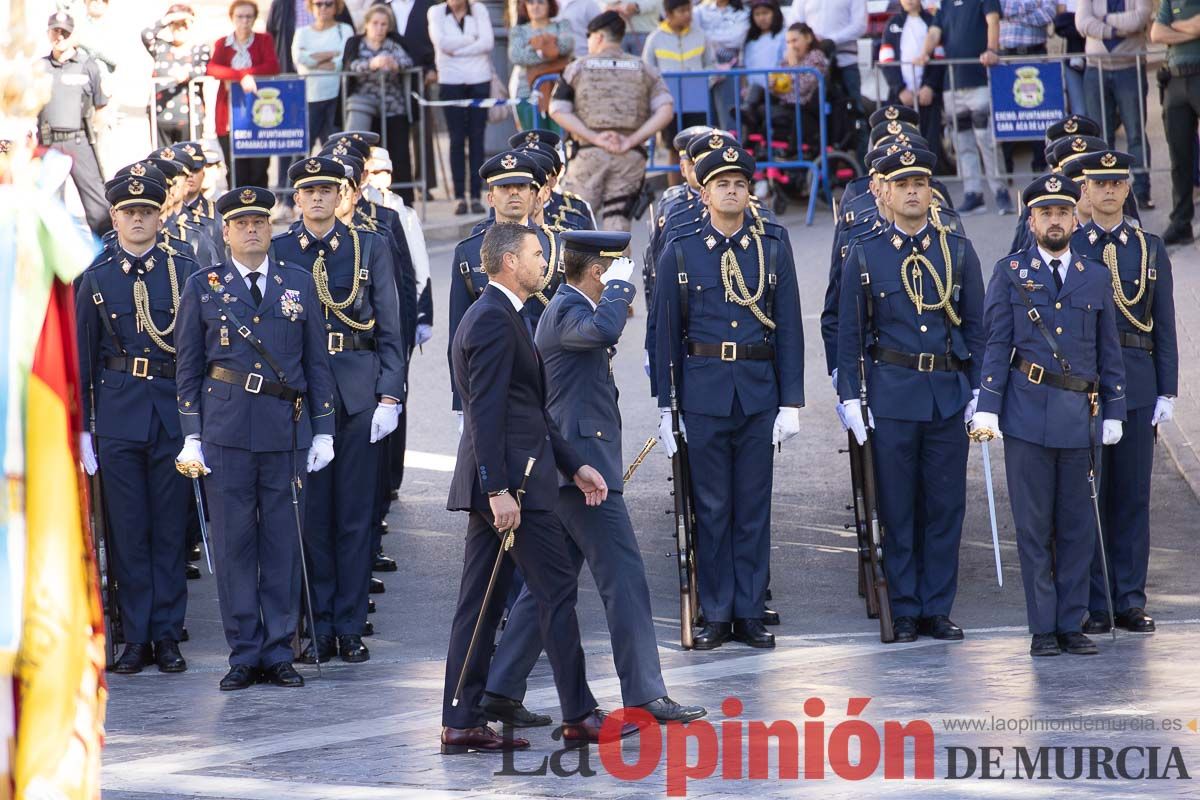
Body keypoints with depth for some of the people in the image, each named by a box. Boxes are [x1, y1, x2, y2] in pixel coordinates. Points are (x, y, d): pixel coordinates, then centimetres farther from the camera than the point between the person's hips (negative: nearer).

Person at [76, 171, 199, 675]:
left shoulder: (185, 272, 3)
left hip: (174, 409, 0)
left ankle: (167, 634, 10)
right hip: (118, 413, 0)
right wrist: (81, 426, 3)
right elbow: (82, 358, 7)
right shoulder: (97, 279, 4)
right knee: (127, 528, 3)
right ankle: (135, 637, 9)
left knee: (170, 525, 3)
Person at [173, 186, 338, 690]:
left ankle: (278, 652, 9)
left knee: (283, 543, 3)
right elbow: (187, 368, 6)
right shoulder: (202, 287, 6)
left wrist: (323, 430, 6)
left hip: (286, 430, 1)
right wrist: (191, 437, -1)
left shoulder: (299, 283, 10)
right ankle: (244, 654, 5)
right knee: (234, 542, -1)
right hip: (226, 431, -1)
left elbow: (316, 362, 11)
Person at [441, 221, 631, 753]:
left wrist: (574, 466, 20)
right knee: (557, 590, -3)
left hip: (496, 484, 10)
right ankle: (579, 715, 2)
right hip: (513, 480, -10)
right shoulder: (494, 320, -14)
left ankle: (461, 723, 8)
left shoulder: (498, 317, 19)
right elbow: (486, 413, -20)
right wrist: (499, 490, -23)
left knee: (482, 601, 8)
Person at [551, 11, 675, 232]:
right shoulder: (644, 70, 12)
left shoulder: (578, 68, 9)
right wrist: (631, 141, -6)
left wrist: (595, 138, -8)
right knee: (618, 222, 3)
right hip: (631, 156, 2)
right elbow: (666, 110, -1)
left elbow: (558, 111, -2)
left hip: (589, 153, -2)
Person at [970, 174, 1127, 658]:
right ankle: (1043, 629, 5)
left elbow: (1109, 351, 14)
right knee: (1033, 526, 0)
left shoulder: (1096, 277, 12)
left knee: (1076, 526, 5)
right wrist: (987, 408, -5)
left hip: (1080, 418, 2)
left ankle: (1071, 624, 12)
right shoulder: (1010, 273, 5)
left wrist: (1114, 413, 9)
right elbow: (995, 345, 2)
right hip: (1027, 414, -2)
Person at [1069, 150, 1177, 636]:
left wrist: (1167, 392, 2)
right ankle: (1092, 605, 4)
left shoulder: (1150, 250, 9)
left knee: (1133, 496, 4)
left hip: (1137, 389, 2)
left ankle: (1130, 601, 10)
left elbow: (1164, 325, 8)